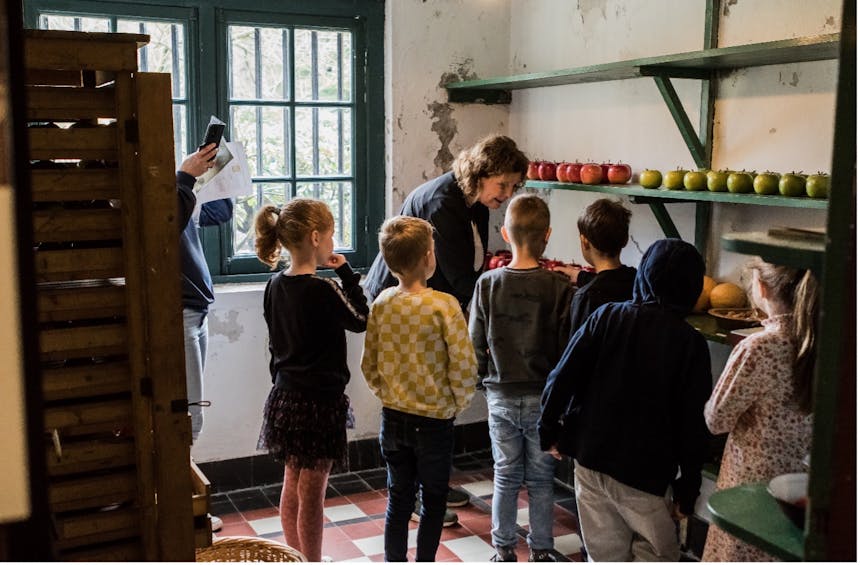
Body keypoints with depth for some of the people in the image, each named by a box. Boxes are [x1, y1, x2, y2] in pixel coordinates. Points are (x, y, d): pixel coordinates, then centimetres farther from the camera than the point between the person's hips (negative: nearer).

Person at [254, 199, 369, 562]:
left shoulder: (276, 285, 2)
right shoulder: (323, 290, -20)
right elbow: (361, 321, -5)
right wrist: (346, 273, -4)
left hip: (284, 396, 8)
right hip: (319, 401, -8)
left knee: (292, 486, 19)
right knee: (312, 494, 4)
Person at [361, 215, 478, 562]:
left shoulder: (382, 303, -4)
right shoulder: (444, 305, -18)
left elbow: (369, 365, 3)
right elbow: (464, 366, -18)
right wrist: (458, 404, -1)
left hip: (393, 418, 4)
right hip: (435, 420, -4)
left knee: (399, 498, 17)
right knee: (433, 501, 13)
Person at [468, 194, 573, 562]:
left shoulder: (487, 283, -8)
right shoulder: (558, 287, -14)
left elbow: (476, 343, -2)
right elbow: (567, 348, -9)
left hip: (501, 395, 2)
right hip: (543, 397, -1)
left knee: (505, 477, 15)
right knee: (540, 479, 13)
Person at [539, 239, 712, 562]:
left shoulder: (607, 316, -4)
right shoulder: (690, 343, -9)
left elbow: (562, 377, -6)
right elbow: (693, 423, -7)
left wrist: (549, 430, 7)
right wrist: (688, 486, 2)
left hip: (590, 459, 3)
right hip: (644, 472, -3)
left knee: (605, 555, 16)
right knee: (659, 554, 14)